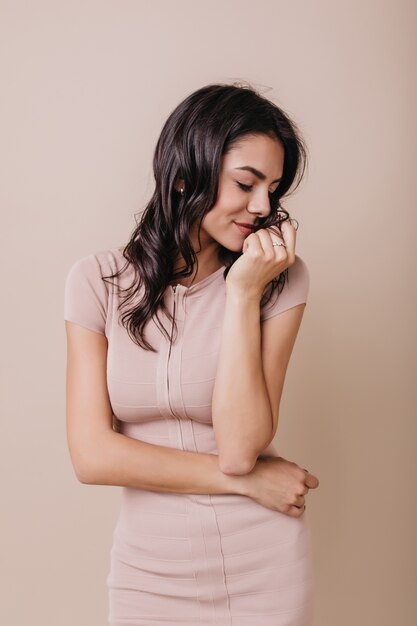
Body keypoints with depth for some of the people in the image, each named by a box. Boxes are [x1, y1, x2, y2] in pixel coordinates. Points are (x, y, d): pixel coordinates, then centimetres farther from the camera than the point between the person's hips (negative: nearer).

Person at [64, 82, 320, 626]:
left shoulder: (281, 280, -10)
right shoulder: (98, 280, -8)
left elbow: (240, 447, -19)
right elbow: (92, 455, -13)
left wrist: (245, 292, -21)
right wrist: (245, 480, -14)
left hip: (263, 568, 0)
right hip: (149, 572, 1)